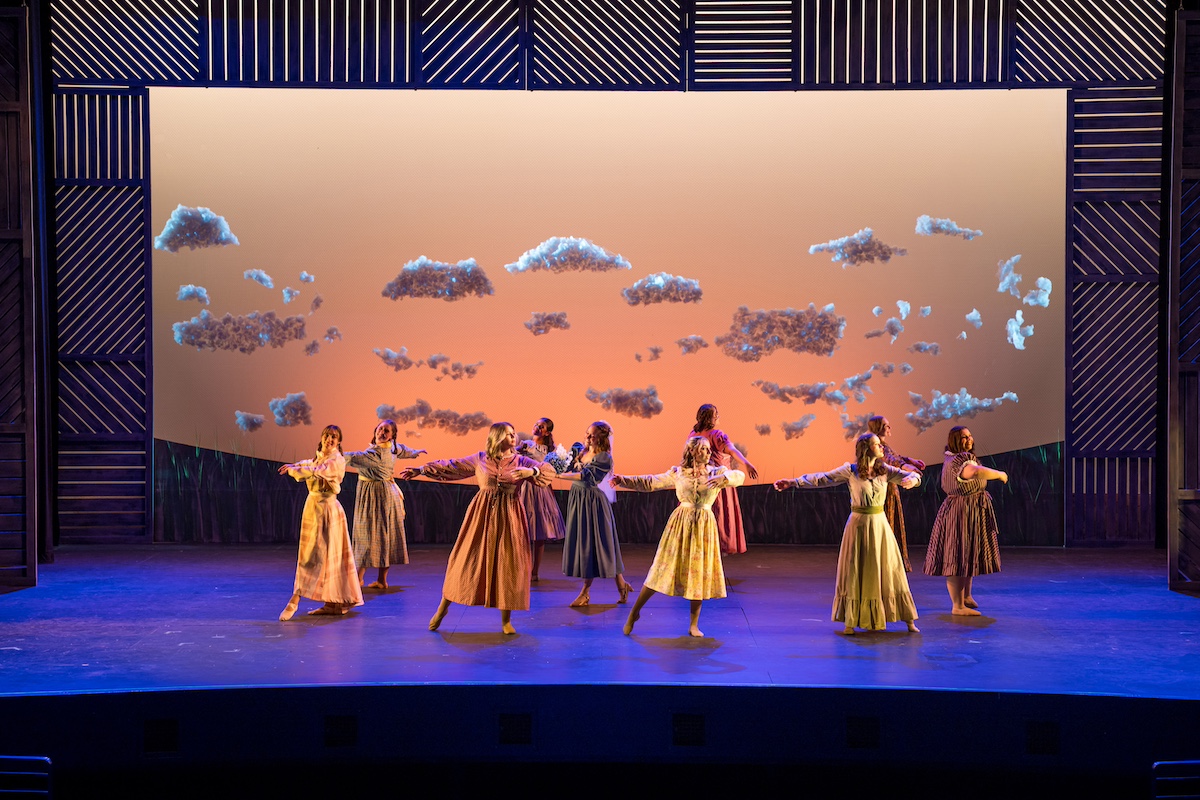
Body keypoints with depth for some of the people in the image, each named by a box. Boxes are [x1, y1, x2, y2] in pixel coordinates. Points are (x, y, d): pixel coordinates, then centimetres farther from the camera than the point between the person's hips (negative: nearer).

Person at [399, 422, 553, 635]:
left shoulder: (521, 461, 3)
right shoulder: (479, 459, 4)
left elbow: (549, 470, -8)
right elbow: (450, 466, 7)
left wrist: (532, 471, -27)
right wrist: (421, 469, 4)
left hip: (508, 517, 0)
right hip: (482, 515, 0)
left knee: (508, 564, 1)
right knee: (467, 560, 4)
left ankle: (506, 620, 13)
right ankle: (443, 606, 21)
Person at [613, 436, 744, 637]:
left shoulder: (716, 473, 4)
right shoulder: (677, 474, 3)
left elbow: (739, 476, -12)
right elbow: (649, 483, 6)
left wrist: (723, 478, -33)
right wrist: (623, 480, -1)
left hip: (704, 526, 1)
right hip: (681, 523, -1)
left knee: (700, 573, 3)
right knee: (664, 569, 0)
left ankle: (694, 625, 16)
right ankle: (634, 612, 13)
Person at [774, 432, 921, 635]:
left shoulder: (885, 471, 3)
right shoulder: (850, 471, -7)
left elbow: (913, 476, 0)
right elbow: (821, 479, -11)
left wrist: (911, 479, -26)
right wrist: (792, 482, -20)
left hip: (880, 525, 3)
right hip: (859, 525, -3)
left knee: (890, 571, 7)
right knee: (856, 572, 2)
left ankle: (909, 620, 15)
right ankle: (851, 622, 12)